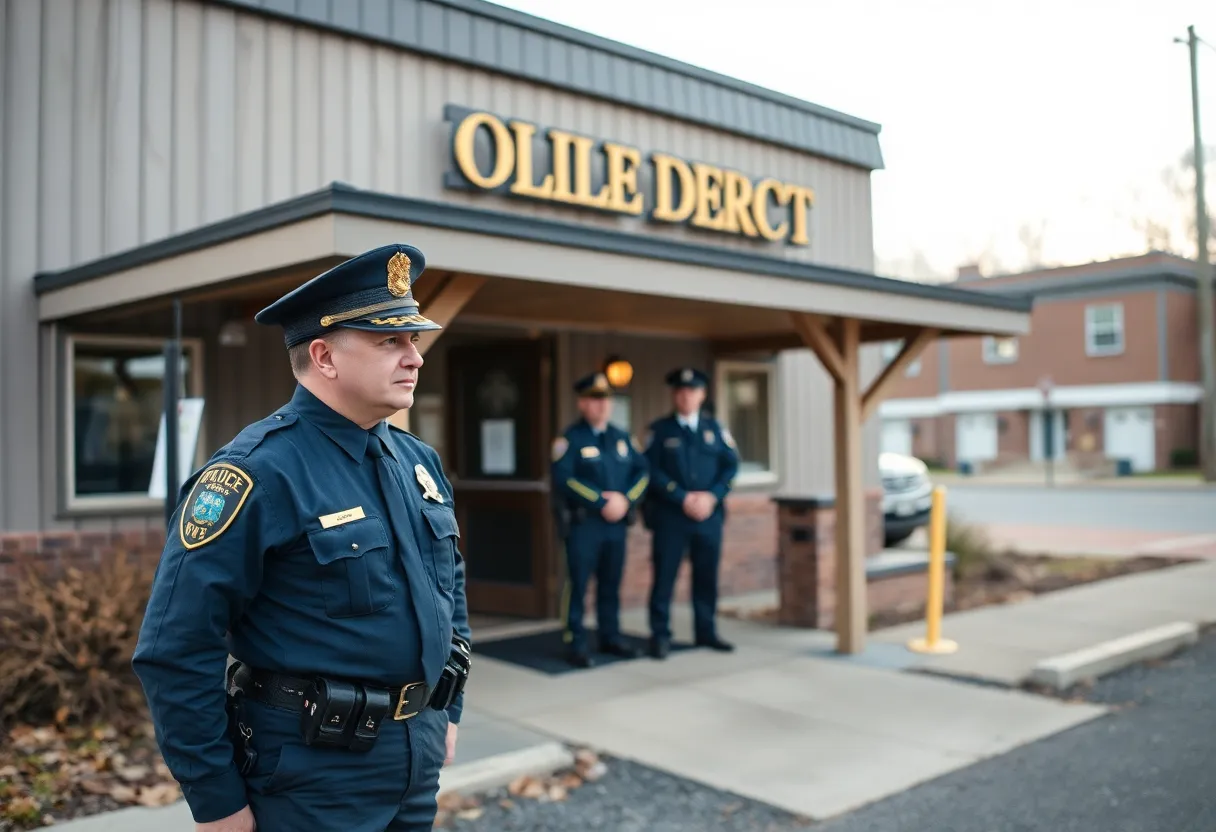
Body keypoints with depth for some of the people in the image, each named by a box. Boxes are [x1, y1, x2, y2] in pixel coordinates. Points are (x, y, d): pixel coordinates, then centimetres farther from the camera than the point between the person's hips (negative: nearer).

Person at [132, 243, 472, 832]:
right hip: (312, 771, -7)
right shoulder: (257, 473, -18)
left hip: (419, 759, 7)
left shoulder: (419, 461, 5)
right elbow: (175, 650, -18)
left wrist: (447, 710, 15)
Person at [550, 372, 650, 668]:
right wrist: (602, 503, -17)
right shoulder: (570, 439, -4)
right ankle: (576, 645, 5)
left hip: (617, 523, 5)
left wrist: (626, 499, -10)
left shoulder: (623, 438, 14)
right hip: (583, 524, -5)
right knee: (578, 585, -2)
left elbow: (642, 472, 9)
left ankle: (610, 638, 23)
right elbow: (564, 480, -15)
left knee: (611, 584, 11)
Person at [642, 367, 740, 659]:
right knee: (664, 575, -1)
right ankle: (660, 635, 7)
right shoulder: (660, 430, 2)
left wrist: (711, 496, -10)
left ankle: (706, 632, 21)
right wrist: (683, 498, -14)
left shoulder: (714, 428, 10)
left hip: (709, 514, 3)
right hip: (670, 516, -3)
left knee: (707, 576, 9)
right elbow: (652, 471, -6)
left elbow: (731, 465, 5)